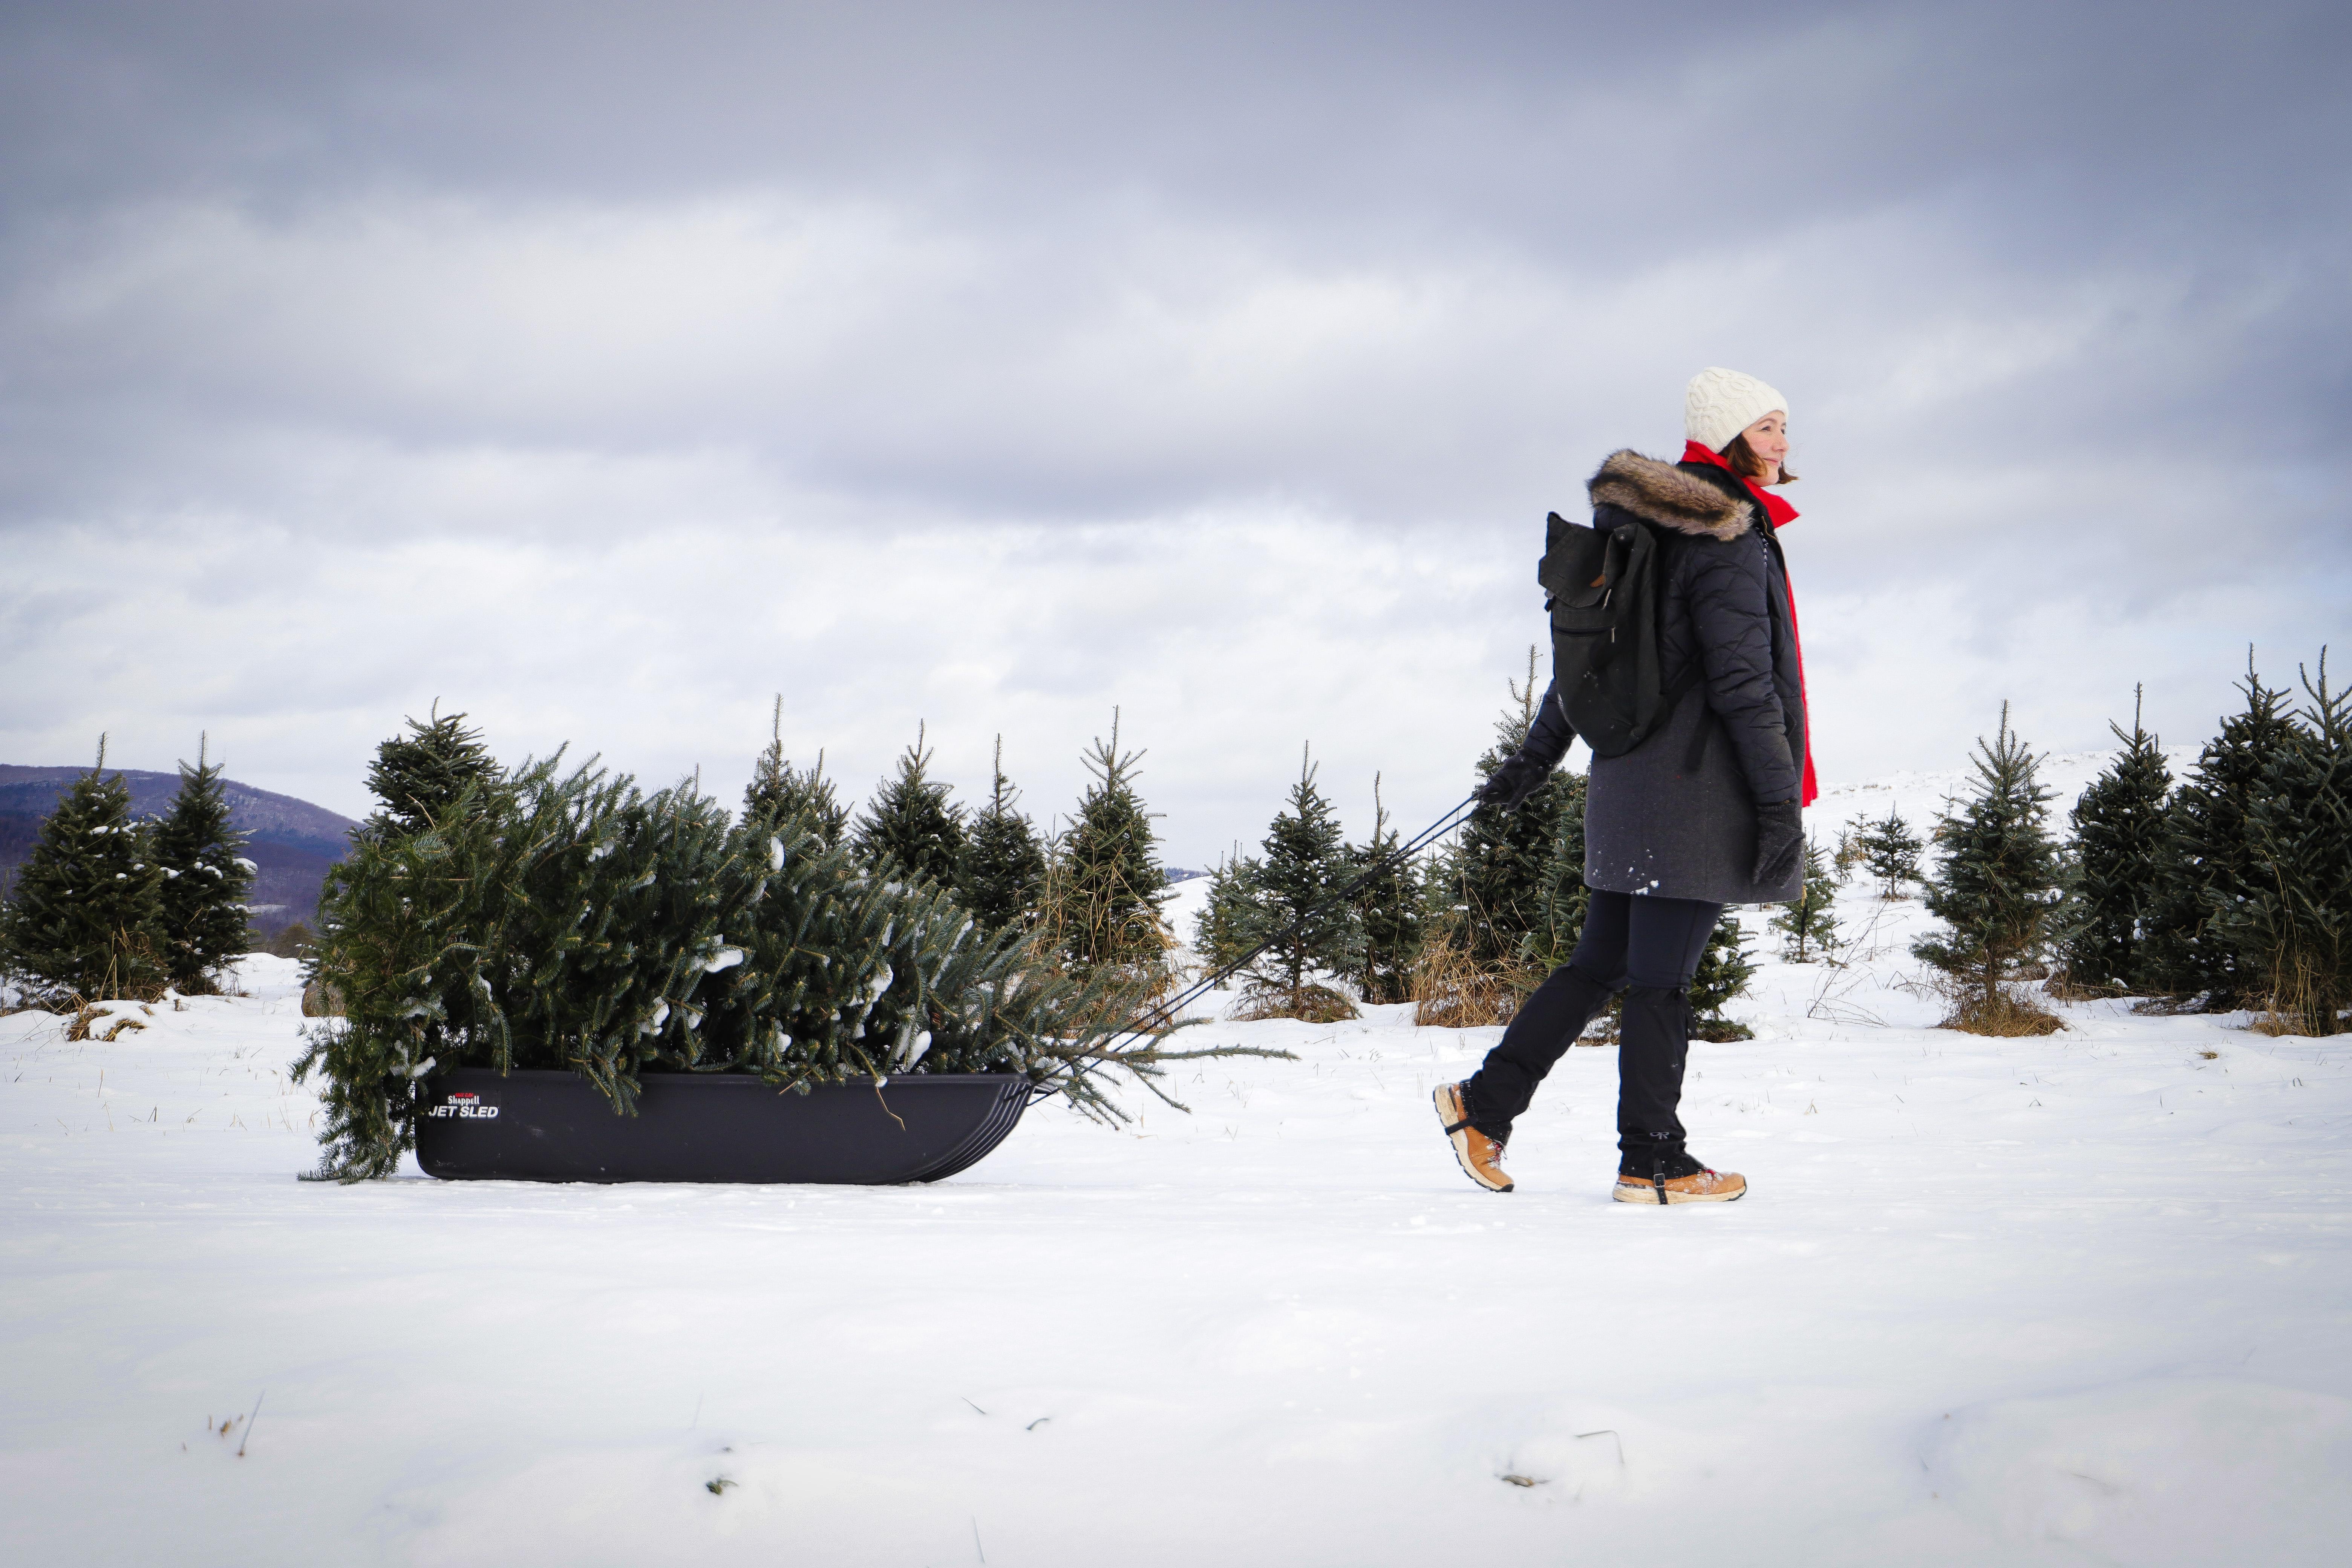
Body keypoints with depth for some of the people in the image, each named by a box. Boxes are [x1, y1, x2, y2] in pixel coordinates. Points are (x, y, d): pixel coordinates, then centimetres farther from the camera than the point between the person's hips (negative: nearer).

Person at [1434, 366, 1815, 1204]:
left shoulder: (1638, 524, 15)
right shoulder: (1726, 537, -13)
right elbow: (1742, 680, -17)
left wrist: (1536, 757, 26)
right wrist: (1780, 801, -14)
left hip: (1628, 778, 9)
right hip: (1698, 785, -9)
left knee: (1600, 963, 14)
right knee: (1662, 978, -1)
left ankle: (1485, 1103, 13)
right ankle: (1651, 1161, 7)